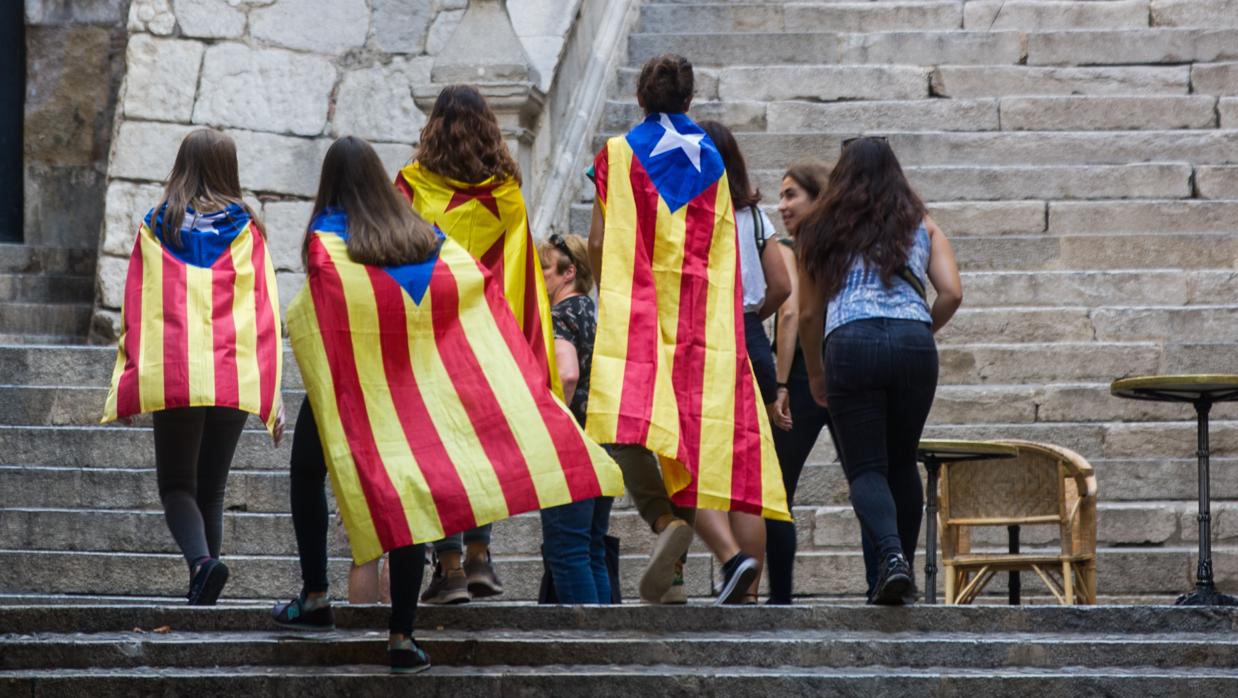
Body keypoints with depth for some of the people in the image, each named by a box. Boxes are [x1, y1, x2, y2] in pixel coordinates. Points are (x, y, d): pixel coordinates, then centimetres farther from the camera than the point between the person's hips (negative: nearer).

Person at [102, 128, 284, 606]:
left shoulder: (156, 228, 5)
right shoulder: (245, 229, 6)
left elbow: (135, 310, 5)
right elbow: (266, 312, 3)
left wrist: (127, 388, 10)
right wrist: (273, 395, 5)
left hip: (172, 378, -1)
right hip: (234, 380, 1)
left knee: (176, 483, 5)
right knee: (212, 489, 12)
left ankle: (201, 559, -22)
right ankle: (203, 595, 8)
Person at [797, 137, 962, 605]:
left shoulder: (824, 230, 16)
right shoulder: (922, 227, 19)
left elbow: (809, 313, 16)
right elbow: (952, 293, 6)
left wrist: (815, 373, 29)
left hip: (850, 343, -2)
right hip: (913, 343, 2)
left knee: (866, 467, -1)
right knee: (902, 462, 17)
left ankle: (891, 557, -25)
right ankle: (903, 572, 15)